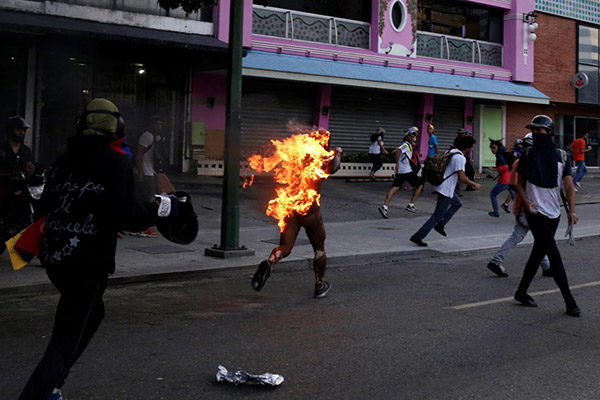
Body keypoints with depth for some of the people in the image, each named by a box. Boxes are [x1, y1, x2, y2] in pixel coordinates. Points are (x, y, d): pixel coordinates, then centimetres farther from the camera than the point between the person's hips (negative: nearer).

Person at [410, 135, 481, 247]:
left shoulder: (451, 152, 9)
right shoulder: (460, 158, -19)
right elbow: (462, 178, -21)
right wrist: (474, 184, -7)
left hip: (441, 186, 10)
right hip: (446, 190, -10)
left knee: (458, 203, 27)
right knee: (437, 216, -2)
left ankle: (440, 225, 21)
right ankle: (418, 236, -1)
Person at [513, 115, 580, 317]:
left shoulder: (562, 156, 4)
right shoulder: (527, 156, -1)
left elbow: (569, 185, 1)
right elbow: (520, 184, 5)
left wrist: (572, 209, -11)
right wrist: (526, 202, -13)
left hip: (554, 213, 4)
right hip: (536, 212, -3)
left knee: (538, 253, 11)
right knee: (555, 256, -8)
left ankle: (521, 292, 25)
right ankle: (569, 301, -4)